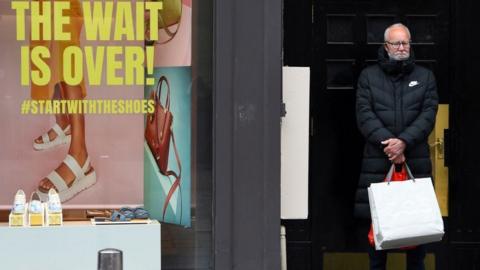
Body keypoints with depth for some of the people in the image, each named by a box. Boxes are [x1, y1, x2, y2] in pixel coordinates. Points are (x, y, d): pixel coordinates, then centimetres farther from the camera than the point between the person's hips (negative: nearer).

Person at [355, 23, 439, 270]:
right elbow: (364, 114, -1)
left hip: (416, 159, 1)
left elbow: (428, 115, 0)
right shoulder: (368, 76, 9)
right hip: (377, 160, 0)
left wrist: (404, 141, -14)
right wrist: (387, 142, -14)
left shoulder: (425, 77, 11)